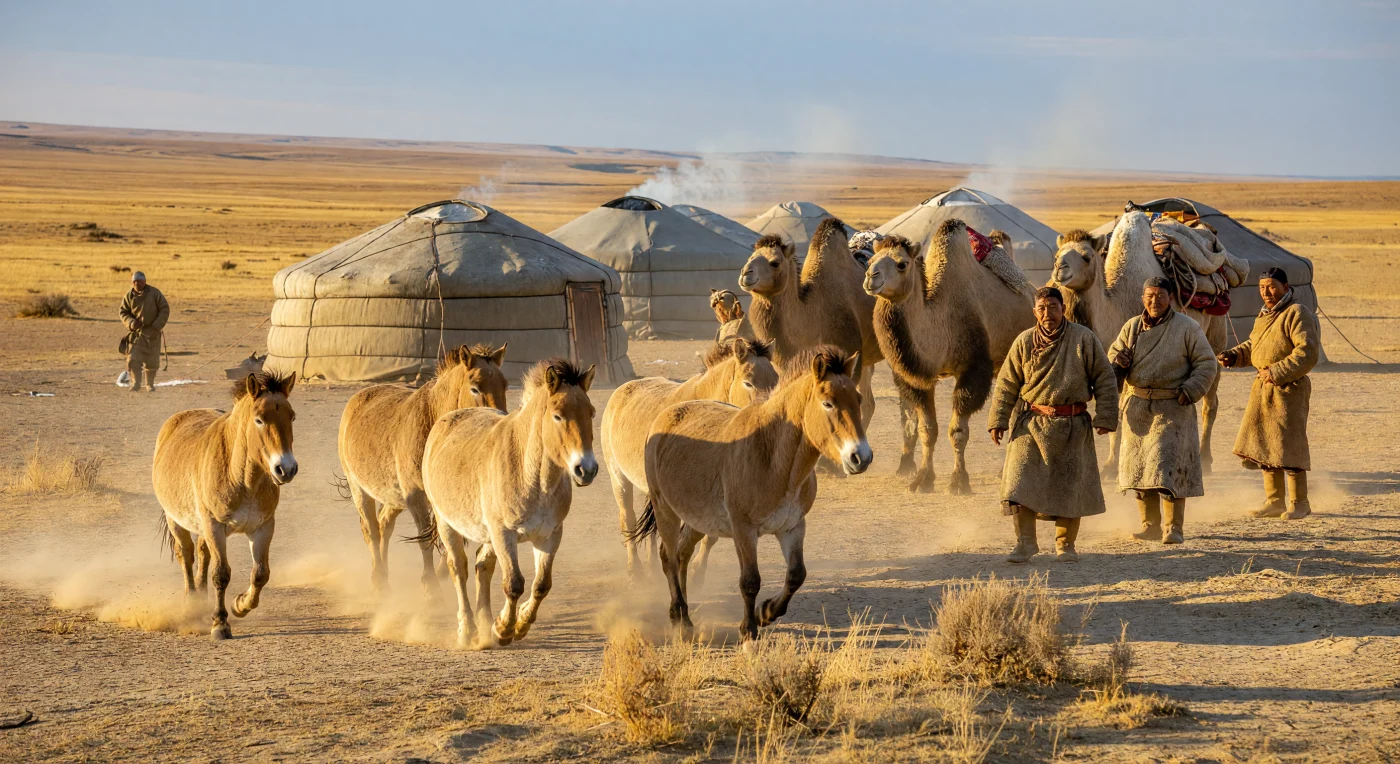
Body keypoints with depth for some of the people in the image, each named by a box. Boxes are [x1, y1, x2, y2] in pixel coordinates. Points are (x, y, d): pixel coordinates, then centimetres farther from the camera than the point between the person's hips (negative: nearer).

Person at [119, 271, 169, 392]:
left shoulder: (154, 293, -5)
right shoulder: (129, 296, 0)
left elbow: (165, 309, -4)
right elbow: (123, 312, 6)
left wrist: (157, 326, -13)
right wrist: (131, 323, -14)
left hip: (152, 332, -1)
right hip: (136, 331, 1)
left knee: (152, 360, 3)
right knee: (133, 358, -11)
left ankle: (150, 384, 18)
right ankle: (135, 383, -4)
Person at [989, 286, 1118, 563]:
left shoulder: (1083, 338, -2)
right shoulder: (1024, 342, 1)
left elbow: (1104, 379, 2)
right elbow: (1007, 384, 7)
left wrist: (1105, 417, -4)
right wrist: (998, 420, 1)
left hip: (1072, 425, 0)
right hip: (1031, 422, 0)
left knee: (1070, 485, 4)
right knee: (1022, 480, -9)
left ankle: (1065, 544, 18)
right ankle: (1026, 543, -1)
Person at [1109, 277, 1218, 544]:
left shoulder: (1187, 328, -2)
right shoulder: (1132, 327, 9)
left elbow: (1206, 363, 0)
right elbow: (1113, 356, 16)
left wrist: (1190, 391, -14)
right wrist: (1118, 362, -9)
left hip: (1172, 409, -4)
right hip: (1137, 407, 4)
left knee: (1169, 466, -11)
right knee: (1139, 466, 7)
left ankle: (1174, 528, -6)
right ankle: (1150, 526, 18)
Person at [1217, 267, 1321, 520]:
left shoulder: (1297, 314, -12)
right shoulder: (1264, 316, 16)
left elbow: (1308, 352, -21)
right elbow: (1252, 346, 27)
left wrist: (1277, 372, -24)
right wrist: (1232, 356, 7)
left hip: (1288, 388, -9)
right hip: (1263, 386, 9)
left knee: (1289, 445, -6)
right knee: (1263, 444, 12)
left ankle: (1299, 503, 4)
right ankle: (1274, 501, 21)